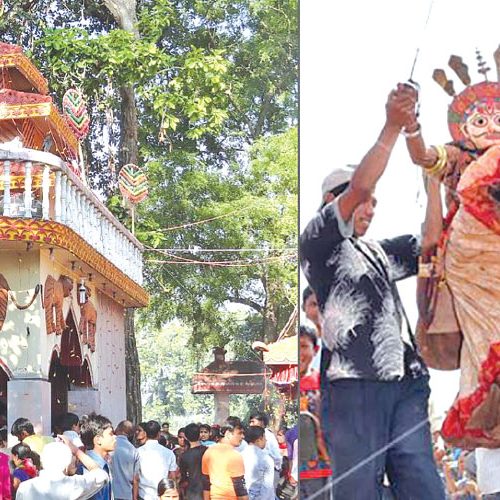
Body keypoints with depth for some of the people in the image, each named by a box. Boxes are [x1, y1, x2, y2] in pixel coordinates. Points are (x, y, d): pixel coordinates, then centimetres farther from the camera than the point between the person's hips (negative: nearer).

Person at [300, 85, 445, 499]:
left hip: (404, 384, 7)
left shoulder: (379, 252, 31)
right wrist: (393, 127, -6)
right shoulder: (317, 242, 8)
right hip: (353, 384, -7)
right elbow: (359, 186, -5)